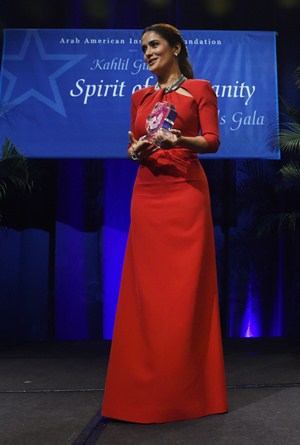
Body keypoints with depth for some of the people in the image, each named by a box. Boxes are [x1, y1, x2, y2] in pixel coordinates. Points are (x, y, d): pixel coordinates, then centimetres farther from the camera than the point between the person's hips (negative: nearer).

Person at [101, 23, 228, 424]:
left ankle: (186, 389, 8)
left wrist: (179, 140, -19)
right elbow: (131, 146, 17)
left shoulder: (199, 89, 8)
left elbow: (212, 141, -1)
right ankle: (147, 388, 12)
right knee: (146, 288, 1)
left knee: (185, 287, -4)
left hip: (185, 192, -4)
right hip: (147, 194, 4)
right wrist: (136, 151, -5)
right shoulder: (140, 96, 20)